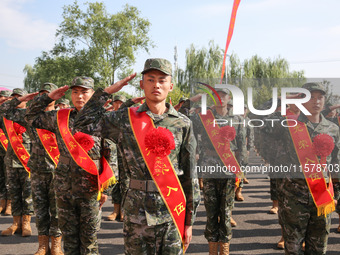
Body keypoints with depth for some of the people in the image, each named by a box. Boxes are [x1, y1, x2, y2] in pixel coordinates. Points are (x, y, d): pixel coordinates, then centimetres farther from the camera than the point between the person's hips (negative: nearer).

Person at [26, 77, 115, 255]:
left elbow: (110, 156, 0)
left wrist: (106, 187, -2)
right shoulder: (59, 117, 5)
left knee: (89, 239, 8)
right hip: (64, 187, 3)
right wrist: (48, 97, 6)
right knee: (69, 236, 14)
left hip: (91, 189, -2)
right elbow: (31, 116, 17)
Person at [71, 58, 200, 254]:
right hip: (137, 211, 0)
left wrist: (189, 220, 3)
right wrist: (107, 92, 3)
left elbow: (190, 176, 3)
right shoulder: (126, 119, 2)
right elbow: (84, 123, 5)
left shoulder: (183, 124, 2)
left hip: (173, 211, 0)